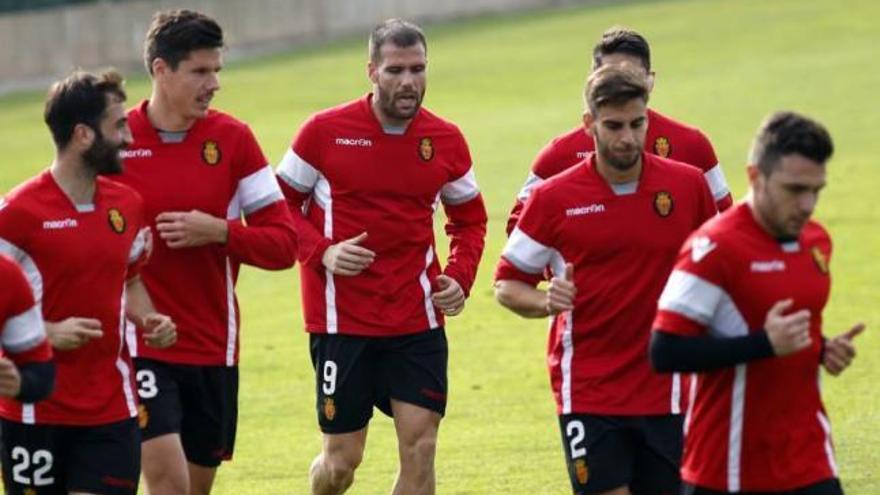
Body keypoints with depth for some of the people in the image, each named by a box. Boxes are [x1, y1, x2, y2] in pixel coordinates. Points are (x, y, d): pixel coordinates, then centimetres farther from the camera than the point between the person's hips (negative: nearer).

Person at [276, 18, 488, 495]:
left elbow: (469, 218, 18)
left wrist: (459, 276, 0)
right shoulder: (325, 132, -6)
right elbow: (280, 206, 2)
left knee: (420, 446, -6)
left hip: (418, 320, 2)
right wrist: (321, 253, -15)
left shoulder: (446, 140, 3)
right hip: (342, 317, -2)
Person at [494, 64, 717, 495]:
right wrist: (546, 301, -16)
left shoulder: (688, 185, 1)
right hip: (587, 392, -2)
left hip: (667, 391, 2)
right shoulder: (555, 198, -4)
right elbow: (507, 284, 5)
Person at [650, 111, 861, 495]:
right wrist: (764, 344, -25)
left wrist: (823, 350, 3)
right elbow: (665, 352, -20)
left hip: (808, 459, 6)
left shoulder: (816, 241, 9)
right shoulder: (713, 247, -15)